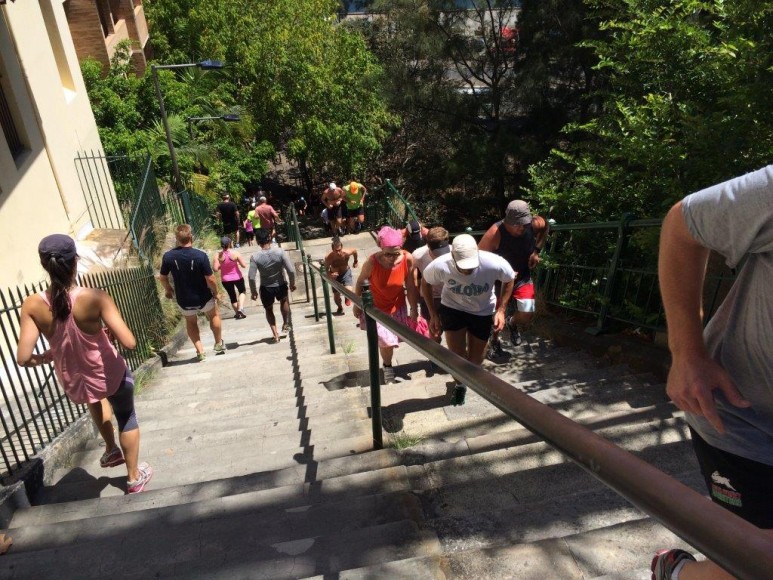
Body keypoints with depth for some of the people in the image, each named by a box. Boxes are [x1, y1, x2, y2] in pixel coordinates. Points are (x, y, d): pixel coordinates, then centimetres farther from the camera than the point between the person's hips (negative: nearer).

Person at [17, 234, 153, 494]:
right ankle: (134, 477, 39)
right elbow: (129, 343, -29)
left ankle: (111, 450, 50)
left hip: (72, 381, 4)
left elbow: (24, 358, -18)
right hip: (111, 375, -3)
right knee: (126, 418, 25)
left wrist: (48, 356, 3)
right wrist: (112, 332, -7)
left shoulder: (32, 305, -18)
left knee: (96, 397, 40)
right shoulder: (95, 297, -27)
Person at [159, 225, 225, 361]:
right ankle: (219, 344, 36)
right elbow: (210, 279, -21)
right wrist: (216, 293, -3)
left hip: (184, 300, 2)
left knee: (190, 322, 27)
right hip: (203, 297, -2)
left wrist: (169, 290, 19)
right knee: (214, 315, 27)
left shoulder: (168, 256, -13)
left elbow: (162, 278, -1)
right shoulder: (200, 255, -22)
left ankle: (200, 351, 23)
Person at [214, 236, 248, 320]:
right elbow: (244, 265, -15)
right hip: (237, 277, -1)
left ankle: (237, 313, 31)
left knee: (232, 296, 20)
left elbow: (215, 269, -16)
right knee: (242, 291, 24)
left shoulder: (218, 255, -15)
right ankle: (240, 308, 4)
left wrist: (222, 265, 2)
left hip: (225, 280, 1)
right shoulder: (235, 253, -19)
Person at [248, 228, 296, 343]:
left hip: (266, 288, 0)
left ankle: (275, 334, 23)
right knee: (284, 300, 35)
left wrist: (253, 292, -1)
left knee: (269, 309, 26)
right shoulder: (279, 251, -17)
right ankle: (285, 324, 41)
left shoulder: (255, 257, -17)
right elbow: (291, 270, -17)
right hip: (280, 286, 0)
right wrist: (292, 283, 0)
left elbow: (251, 277, -17)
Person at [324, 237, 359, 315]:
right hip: (335, 275, 0)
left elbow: (355, 250, -8)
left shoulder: (347, 253, -33)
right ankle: (340, 308, 43)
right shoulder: (328, 258, -35)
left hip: (346, 273, 0)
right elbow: (325, 270, -20)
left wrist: (356, 261, 8)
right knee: (336, 296, 8)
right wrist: (330, 275, -42)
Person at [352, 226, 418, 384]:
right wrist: (356, 305, -2)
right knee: (386, 341, -7)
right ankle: (387, 366, 26)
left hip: (397, 306, 3)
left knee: (394, 338, 16)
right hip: (376, 307, -3)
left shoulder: (408, 259, -25)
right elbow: (360, 282, -12)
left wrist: (414, 310, -6)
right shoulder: (372, 262, -31)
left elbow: (410, 286, -12)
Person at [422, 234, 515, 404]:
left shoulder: (495, 264, -34)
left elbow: (509, 280, -10)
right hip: (453, 309, 0)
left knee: (475, 359, 12)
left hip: (483, 311, 1)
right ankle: (460, 384, 32)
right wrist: (434, 314, -8)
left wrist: (501, 310, -14)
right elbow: (426, 283, -9)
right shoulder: (440, 266, -32)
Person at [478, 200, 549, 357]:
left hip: (523, 277, 3)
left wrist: (536, 251, -4)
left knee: (527, 315, -8)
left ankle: (512, 323, 30)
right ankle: (495, 340, 40)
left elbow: (545, 228, 7)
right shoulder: (495, 233, -31)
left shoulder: (534, 224, -19)